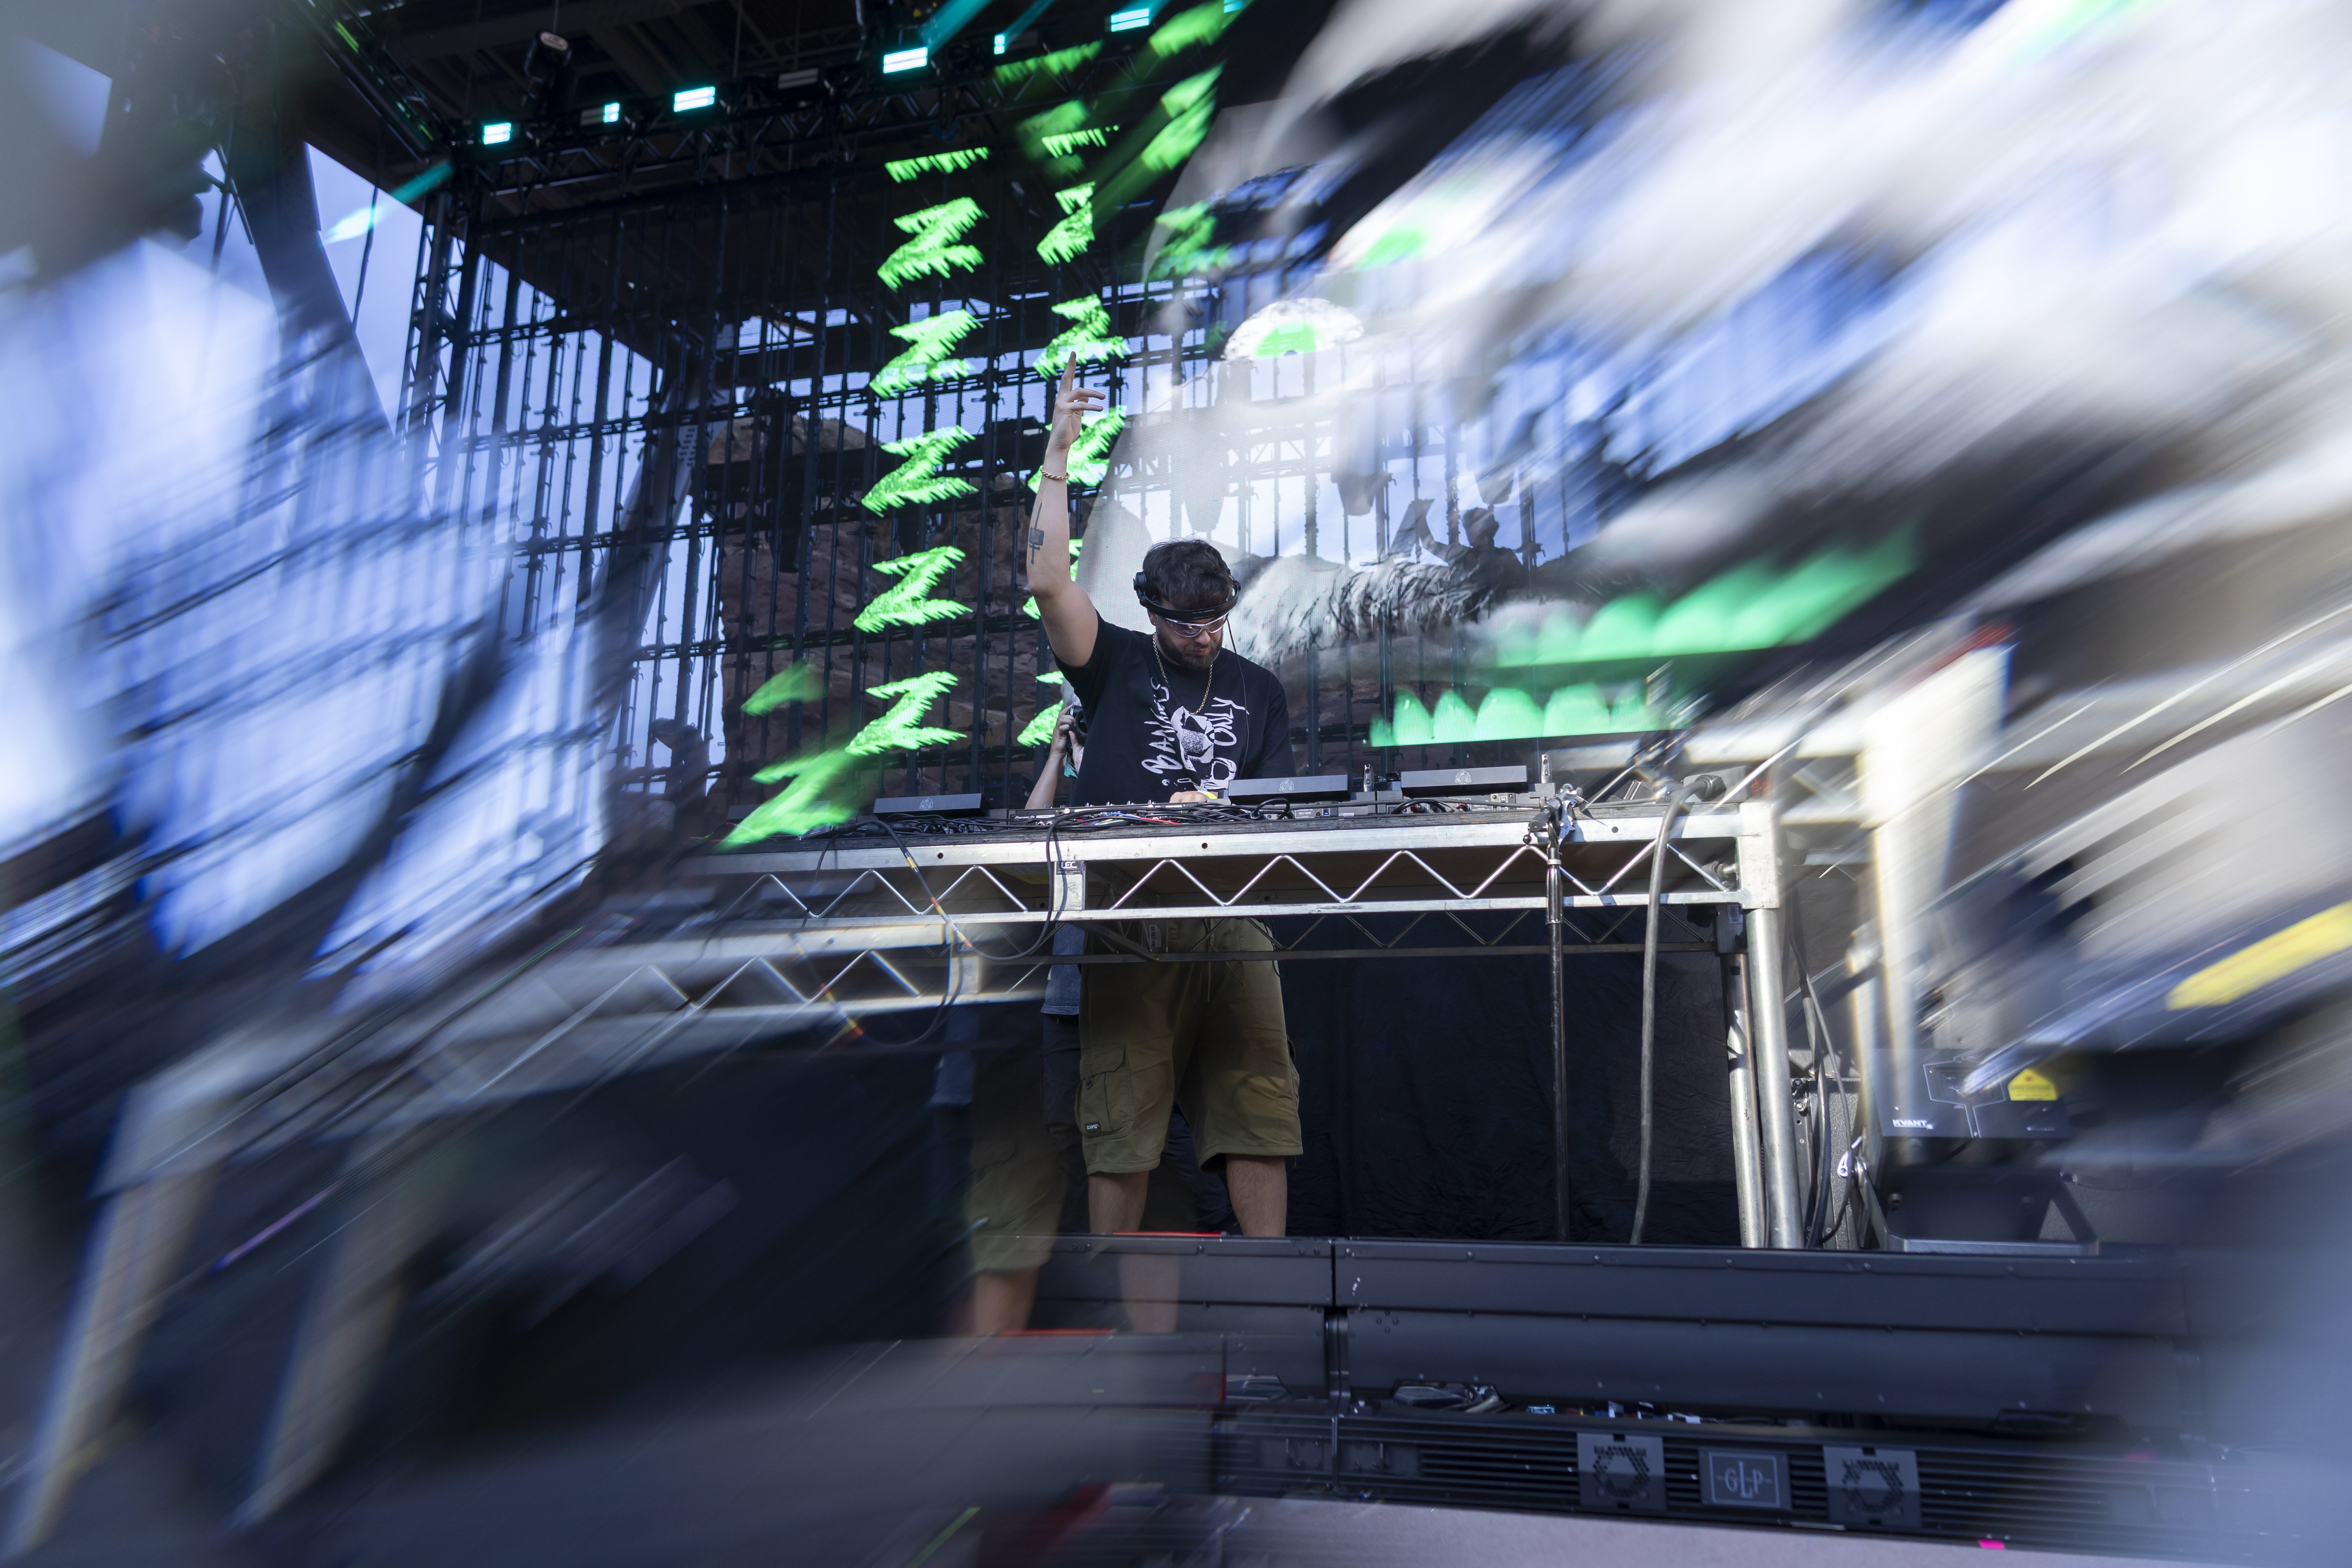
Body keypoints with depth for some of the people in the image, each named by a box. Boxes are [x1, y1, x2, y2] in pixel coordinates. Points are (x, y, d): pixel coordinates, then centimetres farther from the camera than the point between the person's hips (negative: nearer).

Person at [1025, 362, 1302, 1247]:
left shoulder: (1257, 690, 18)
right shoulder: (1115, 665, 8)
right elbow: (1047, 580, -7)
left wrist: (1210, 806, -6)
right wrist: (1058, 455, -8)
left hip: (1232, 918, 3)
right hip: (1130, 919, -2)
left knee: (1259, 1103, -3)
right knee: (1120, 1118, -2)